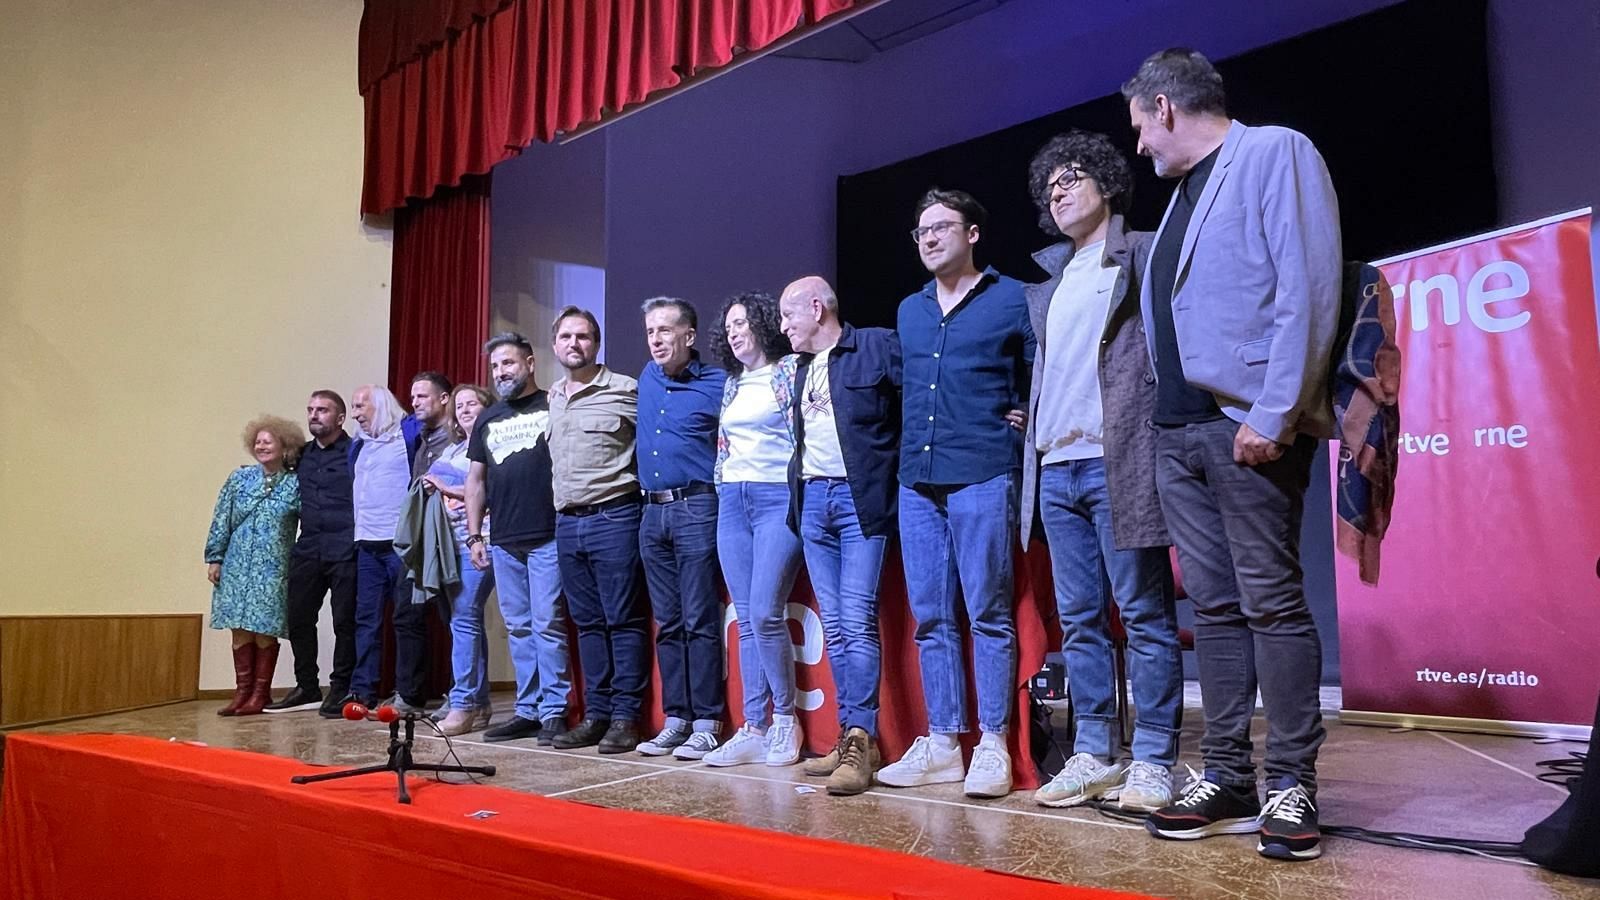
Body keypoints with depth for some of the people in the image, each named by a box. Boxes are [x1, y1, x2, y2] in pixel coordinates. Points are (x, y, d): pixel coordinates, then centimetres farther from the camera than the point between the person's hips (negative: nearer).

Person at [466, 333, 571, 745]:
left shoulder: (553, 407, -1)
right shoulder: (487, 420, 17)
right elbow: (476, 480, 19)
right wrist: (474, 536, 14)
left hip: (547, 538, -6)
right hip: (504, 542, 6)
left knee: (548, 624, -5)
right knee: (518, 628, 10)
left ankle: (554, 711, 3)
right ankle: (528, 710, 17)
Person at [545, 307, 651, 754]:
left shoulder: (624, 390, -5)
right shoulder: (552, 399, 14)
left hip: (613, 518, -6)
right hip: (567, 522, 6)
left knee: (624, 620, -3)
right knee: (587, 622, 10)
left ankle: (626, 717, 4)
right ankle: (595, 715, 16)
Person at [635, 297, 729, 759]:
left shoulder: (717, 384, -6)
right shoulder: (648, 378, 15)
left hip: (696, 509, -6)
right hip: (653, 513, 7)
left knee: (700, 621, -6)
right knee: (667, 623, 9)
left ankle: (706, 725, -1)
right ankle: (676, 720, 15)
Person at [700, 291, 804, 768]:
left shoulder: (790, 369, -1)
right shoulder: (732, 384, 19)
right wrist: (723, 485, 17)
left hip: (778, 497, -7)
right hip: (732, 502, 7)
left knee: (765, 613, -15)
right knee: (746, 620, 4)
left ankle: (785, 719, 1)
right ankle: (754, 729, 8)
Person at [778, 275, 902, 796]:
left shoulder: (878, 346, -3)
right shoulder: (803, 368, 19)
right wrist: (797, 490, 16)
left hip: (860, 498, -7)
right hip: (813, 500, 7)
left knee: (857, 622, -12)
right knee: (834, 628, 5)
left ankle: (860, 741, -8)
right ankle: (853, 736, 11)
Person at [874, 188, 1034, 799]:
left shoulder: (1011, 300, 1)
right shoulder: (909, 312, 18)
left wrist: (1023, 418, -3)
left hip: (982, 477, -6)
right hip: (917, 481, 6)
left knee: (988, 614, -4)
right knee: (930, 618, 7)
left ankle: (993, 745, 3)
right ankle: (940, 743, 14)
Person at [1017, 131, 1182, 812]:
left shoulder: (1143, 254, 4)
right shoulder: (1047, 276, 21)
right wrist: (1029, 420, 13)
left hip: (1116, 462, -6)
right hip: (1054, 468, 7)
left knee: (1144, 615, -2)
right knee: (1079, 620, 9)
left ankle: (1153, 761, 5)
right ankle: (1094, 754, 16)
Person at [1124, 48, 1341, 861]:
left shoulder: (1275, 153, -2)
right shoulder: (1184, 193, 21)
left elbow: (1308, 289, -13)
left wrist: (1270, 414, -19)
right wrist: (1169, 409, 9)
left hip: (1245, 423, -7)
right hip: (1180, 429, 8)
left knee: (1271, 601, -4)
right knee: (1214, 606, 8)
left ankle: (1291, 786, 4)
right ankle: (1226, 779, 14)